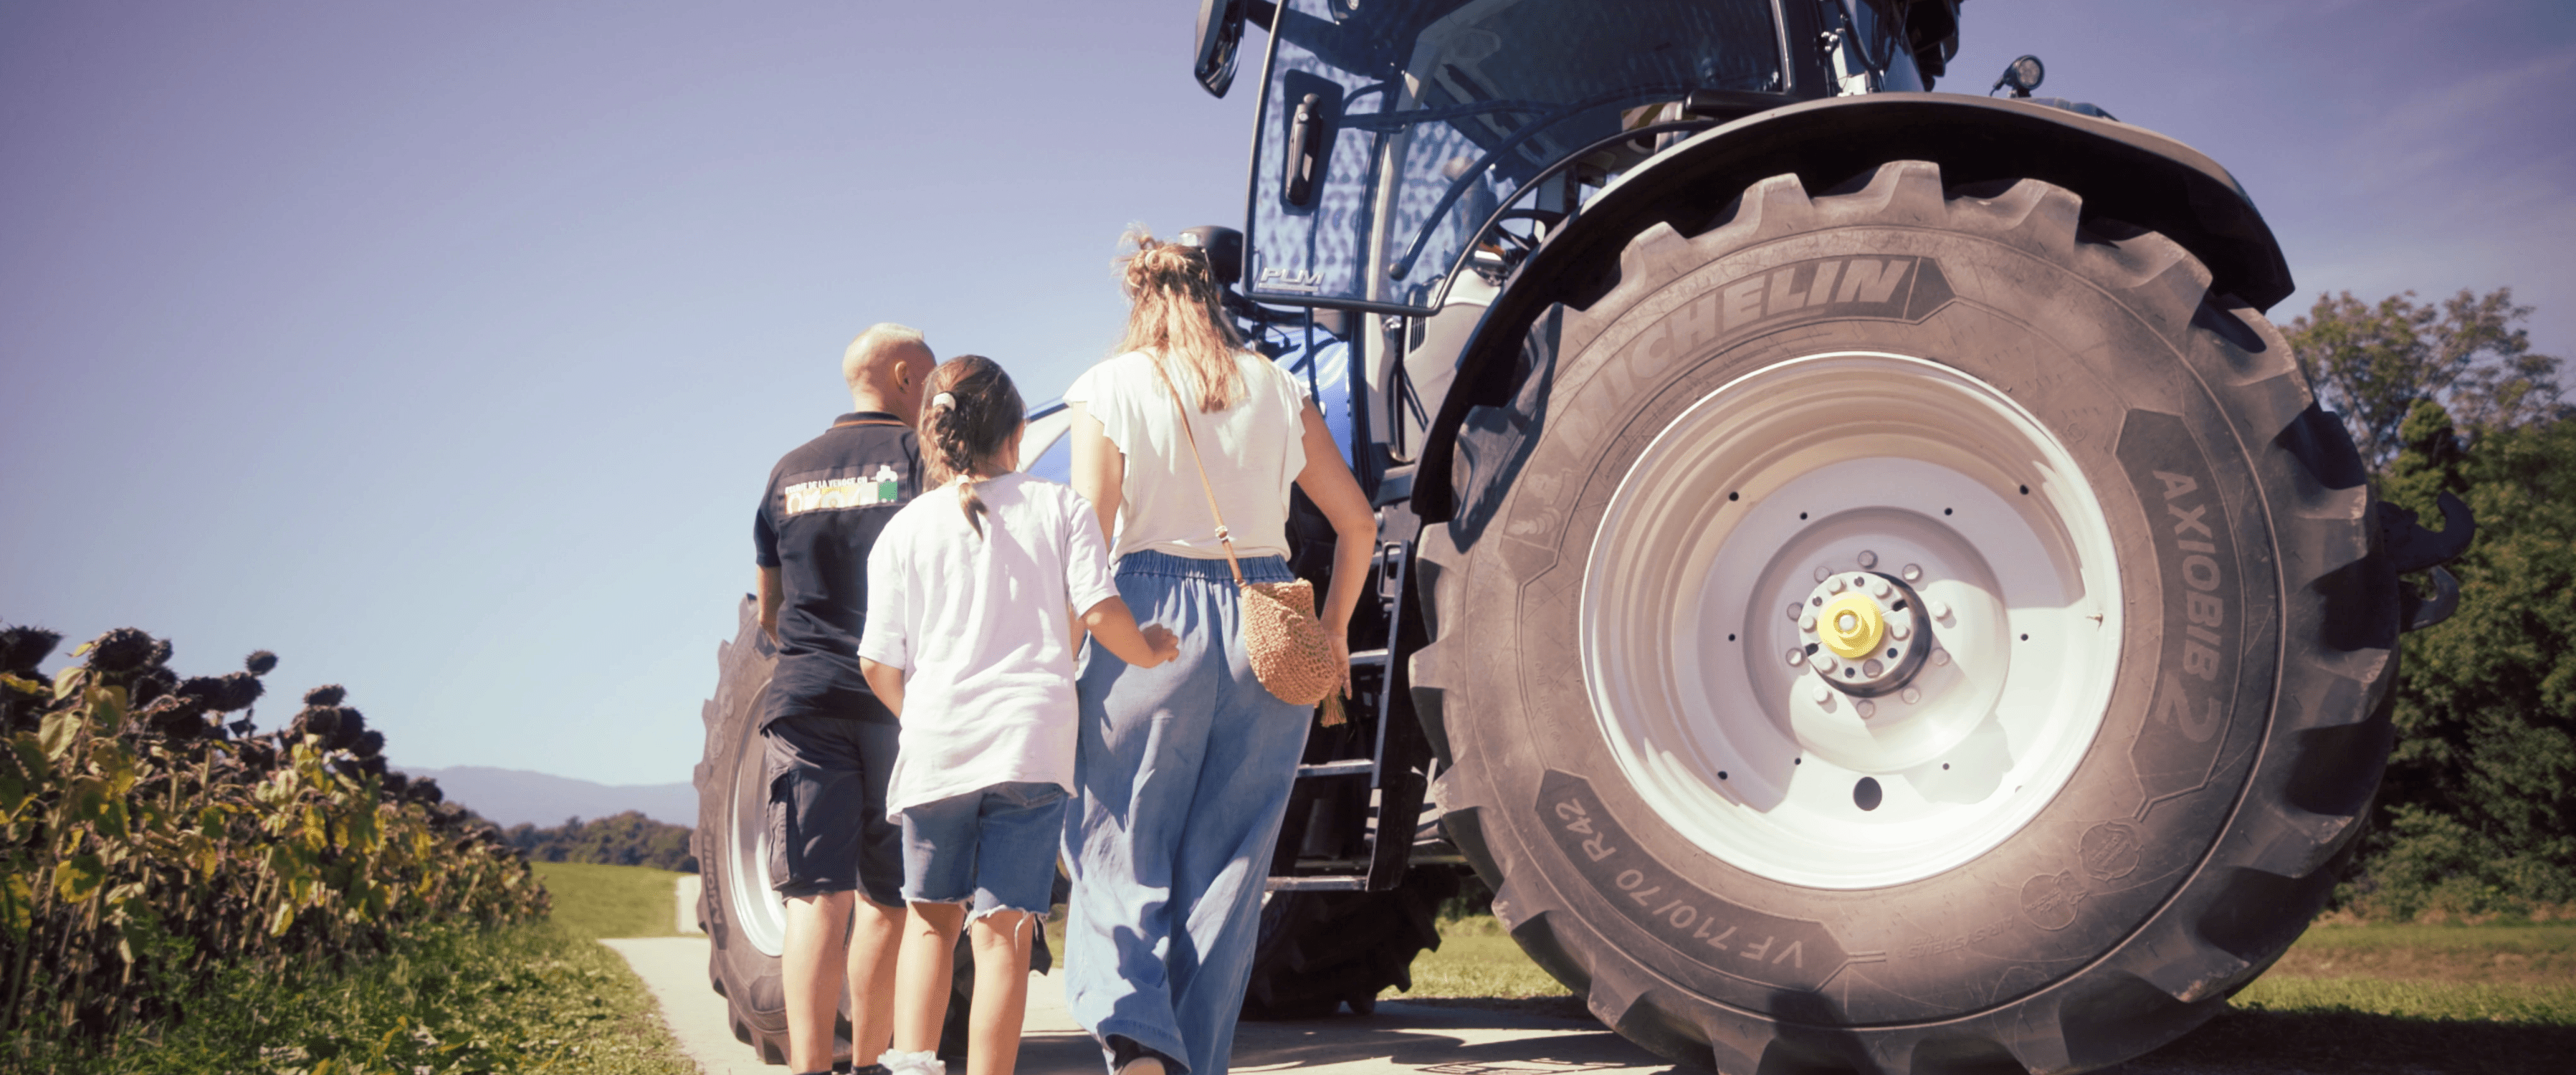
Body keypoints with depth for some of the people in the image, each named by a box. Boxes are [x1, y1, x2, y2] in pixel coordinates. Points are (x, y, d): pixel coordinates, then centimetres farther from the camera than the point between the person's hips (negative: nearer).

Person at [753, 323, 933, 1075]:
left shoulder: (790, 472, 15)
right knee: (887, 895, 8)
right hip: (899, 699, -3)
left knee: (816, 893, -2)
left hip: (804, 696, 3)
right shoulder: (921, 456, 0)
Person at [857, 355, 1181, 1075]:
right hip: (1034, 740, -1)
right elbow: (1101, 614, -5)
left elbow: (878, 664, 5)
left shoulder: (906, 529, 8)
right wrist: (1151, 653, 14)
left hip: (935, 744, 2)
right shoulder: (1059, 508, 5)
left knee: (932, 916, 18)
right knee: (1003, 926, 1)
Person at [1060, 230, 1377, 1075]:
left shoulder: (1111, 388, 1)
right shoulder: (1277, 390, 8)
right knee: (1229, 863, 10)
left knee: (1118, 852, 7)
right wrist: (1333, 632, 21)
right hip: (1267, 627, 3)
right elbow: (1357, 523, 9)